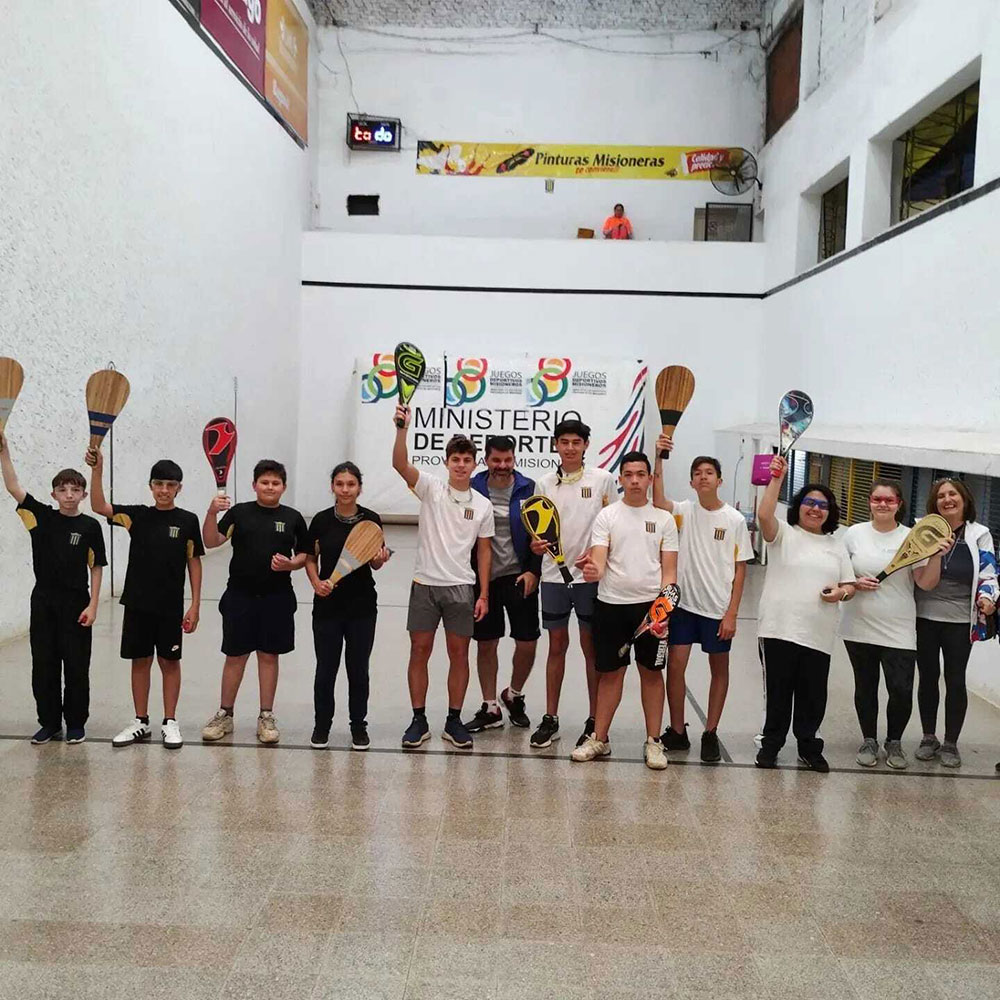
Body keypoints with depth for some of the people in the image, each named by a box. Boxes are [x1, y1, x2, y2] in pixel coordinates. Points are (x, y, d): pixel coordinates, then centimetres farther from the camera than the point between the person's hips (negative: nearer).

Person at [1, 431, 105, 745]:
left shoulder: (90, 526, -4)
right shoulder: (41, 516, 1)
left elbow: (96, 567, -1)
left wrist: (92, 606, -6)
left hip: (76, 603, -2)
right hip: (43, 601, 2)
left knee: (76, 666, 5)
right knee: (43, 665, 8)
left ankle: (76, 724, 18)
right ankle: (49, 723, 21)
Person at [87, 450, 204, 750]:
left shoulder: (187, 521, -3)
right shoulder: (137, 515, 2)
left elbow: (194, 563, -1)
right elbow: (99, 507, -10)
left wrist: (195, 605, -4)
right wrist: (97, 470, -23)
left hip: (170, 605, -2)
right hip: (137, 602, 2)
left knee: (169, 661, 7)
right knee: (140, 660, 10)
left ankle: (170, 722, 18)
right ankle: (141, 722, 22)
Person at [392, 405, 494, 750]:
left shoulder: (482, 505, 5)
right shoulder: (430, 488, 0)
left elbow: (484, 552, 8)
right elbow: (400, 464, -18)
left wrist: (484, 595, 2)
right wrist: (402, 428, -33)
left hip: (461, 588, 1)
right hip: (425, 583, -1)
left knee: (459, 654, 5)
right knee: (419, 651, 3)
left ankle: (454, 721, 16)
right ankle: (419, 721, 14)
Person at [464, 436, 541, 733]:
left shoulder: (528, 489, -1)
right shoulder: (473, 489, 0)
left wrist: (534, 571, -6)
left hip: (520, 576, 0)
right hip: (482, 577, 1)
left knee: (527, 642, 0)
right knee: (485, 643, 7)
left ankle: (514, 695, 28)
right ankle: (490, 708, 22)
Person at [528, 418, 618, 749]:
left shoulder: (603, 480, -1)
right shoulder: (544, 483, 5)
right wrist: (536, 545, -14)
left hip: (590, 575, -2)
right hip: (554, 574, 2)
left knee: (592, 648, 5)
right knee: (556, 646, 10)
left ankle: (595, 720, 16)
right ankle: (550, 719, 19)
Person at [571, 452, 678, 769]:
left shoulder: (664, 519, 4)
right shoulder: (606, 516, 2)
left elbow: (669, 569, 3)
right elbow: (598, 560, -8)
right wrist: (593, 571, -32)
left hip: (650, 605, 0)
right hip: (611, 604, 0)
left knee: (651, 672, 7)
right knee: (610, 672, 7)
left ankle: (653, 741, 17)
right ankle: (600, 738, 18)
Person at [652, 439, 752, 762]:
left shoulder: (735, 520, -4)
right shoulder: (684, 511, -1)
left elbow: (740, 569, -3)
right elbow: (658, 501, -23)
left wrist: (731, 613, -8)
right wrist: (658, 458, -30)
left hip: (718, 609, -1)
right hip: (684, 604, 1)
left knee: (719, 669, 10)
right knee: (675, 665, 1)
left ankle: (710, 734, 24)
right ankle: (677, 732, 17)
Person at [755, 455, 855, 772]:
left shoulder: (837, 546, 16)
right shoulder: (783, 534, 3)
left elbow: (850, 586, 16)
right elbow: (764, 515, -18)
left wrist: (841, 592, -7)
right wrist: (776, 477, -20)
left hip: (818, 635, 3)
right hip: (779, 629, -3)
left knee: (813, 696, 10)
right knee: (777, 692, 6)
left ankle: (808, 747, 26)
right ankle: (771, 744, 21)